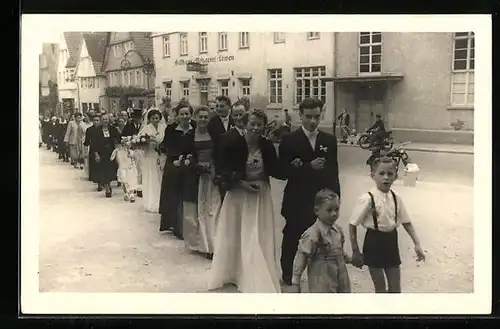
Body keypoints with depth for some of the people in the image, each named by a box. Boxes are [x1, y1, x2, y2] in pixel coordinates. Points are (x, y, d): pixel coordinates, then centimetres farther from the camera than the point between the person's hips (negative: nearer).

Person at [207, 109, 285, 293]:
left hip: (261, 195, 2)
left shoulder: (267, 145, -7)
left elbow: (276, 171, -3)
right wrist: (242, 183, -20)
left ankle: (259, 278, 17)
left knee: (260, 238, 4)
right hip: (238, 194, -1)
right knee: (235, 236, 13)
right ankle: (230, 272, 32)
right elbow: (225, 171, -11)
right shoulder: (234, 143, -13)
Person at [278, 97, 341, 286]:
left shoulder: (330, 140, 6)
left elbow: (334, 172, 8)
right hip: (297, 202, -2)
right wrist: (309, 167, -21)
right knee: (292, 241, 11)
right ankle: (288, 275, 29)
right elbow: (284, 171, -11)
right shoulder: (289, 140, -4)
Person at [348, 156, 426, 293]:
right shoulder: (368, 198, -17)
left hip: (391, 242, 5)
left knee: (395, 289, 12)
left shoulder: (396, 198, -1)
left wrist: (417, 244, 0)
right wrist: (355, 252, -10)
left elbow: (407, 222, 8)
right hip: (374, 243, -5)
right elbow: (352, 225, -12)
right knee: (380, 289, 7)